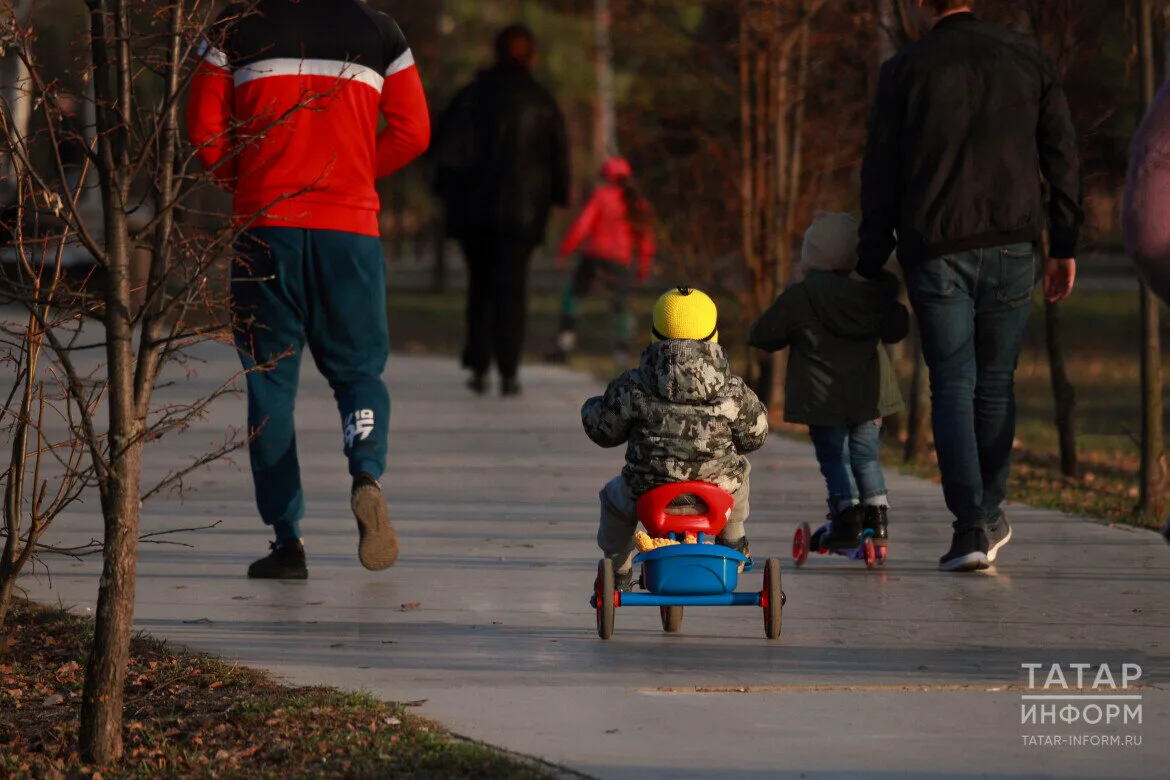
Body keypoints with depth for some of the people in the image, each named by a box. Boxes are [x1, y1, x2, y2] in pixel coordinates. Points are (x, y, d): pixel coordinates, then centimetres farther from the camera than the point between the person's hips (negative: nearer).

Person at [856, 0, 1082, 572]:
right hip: (1011, 246, 2)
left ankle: (970, 525, -11)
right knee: (996, 384, 14)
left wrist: (871, 266, 6)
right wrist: (1064, 247, 13)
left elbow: (880, 176, -1)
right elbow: (1062, 156, 7)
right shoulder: (1026, 59, 4)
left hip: (935, 253, -2)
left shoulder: (904, 71, -3)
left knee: (952, 385, 0)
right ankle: (990, 514, 19)